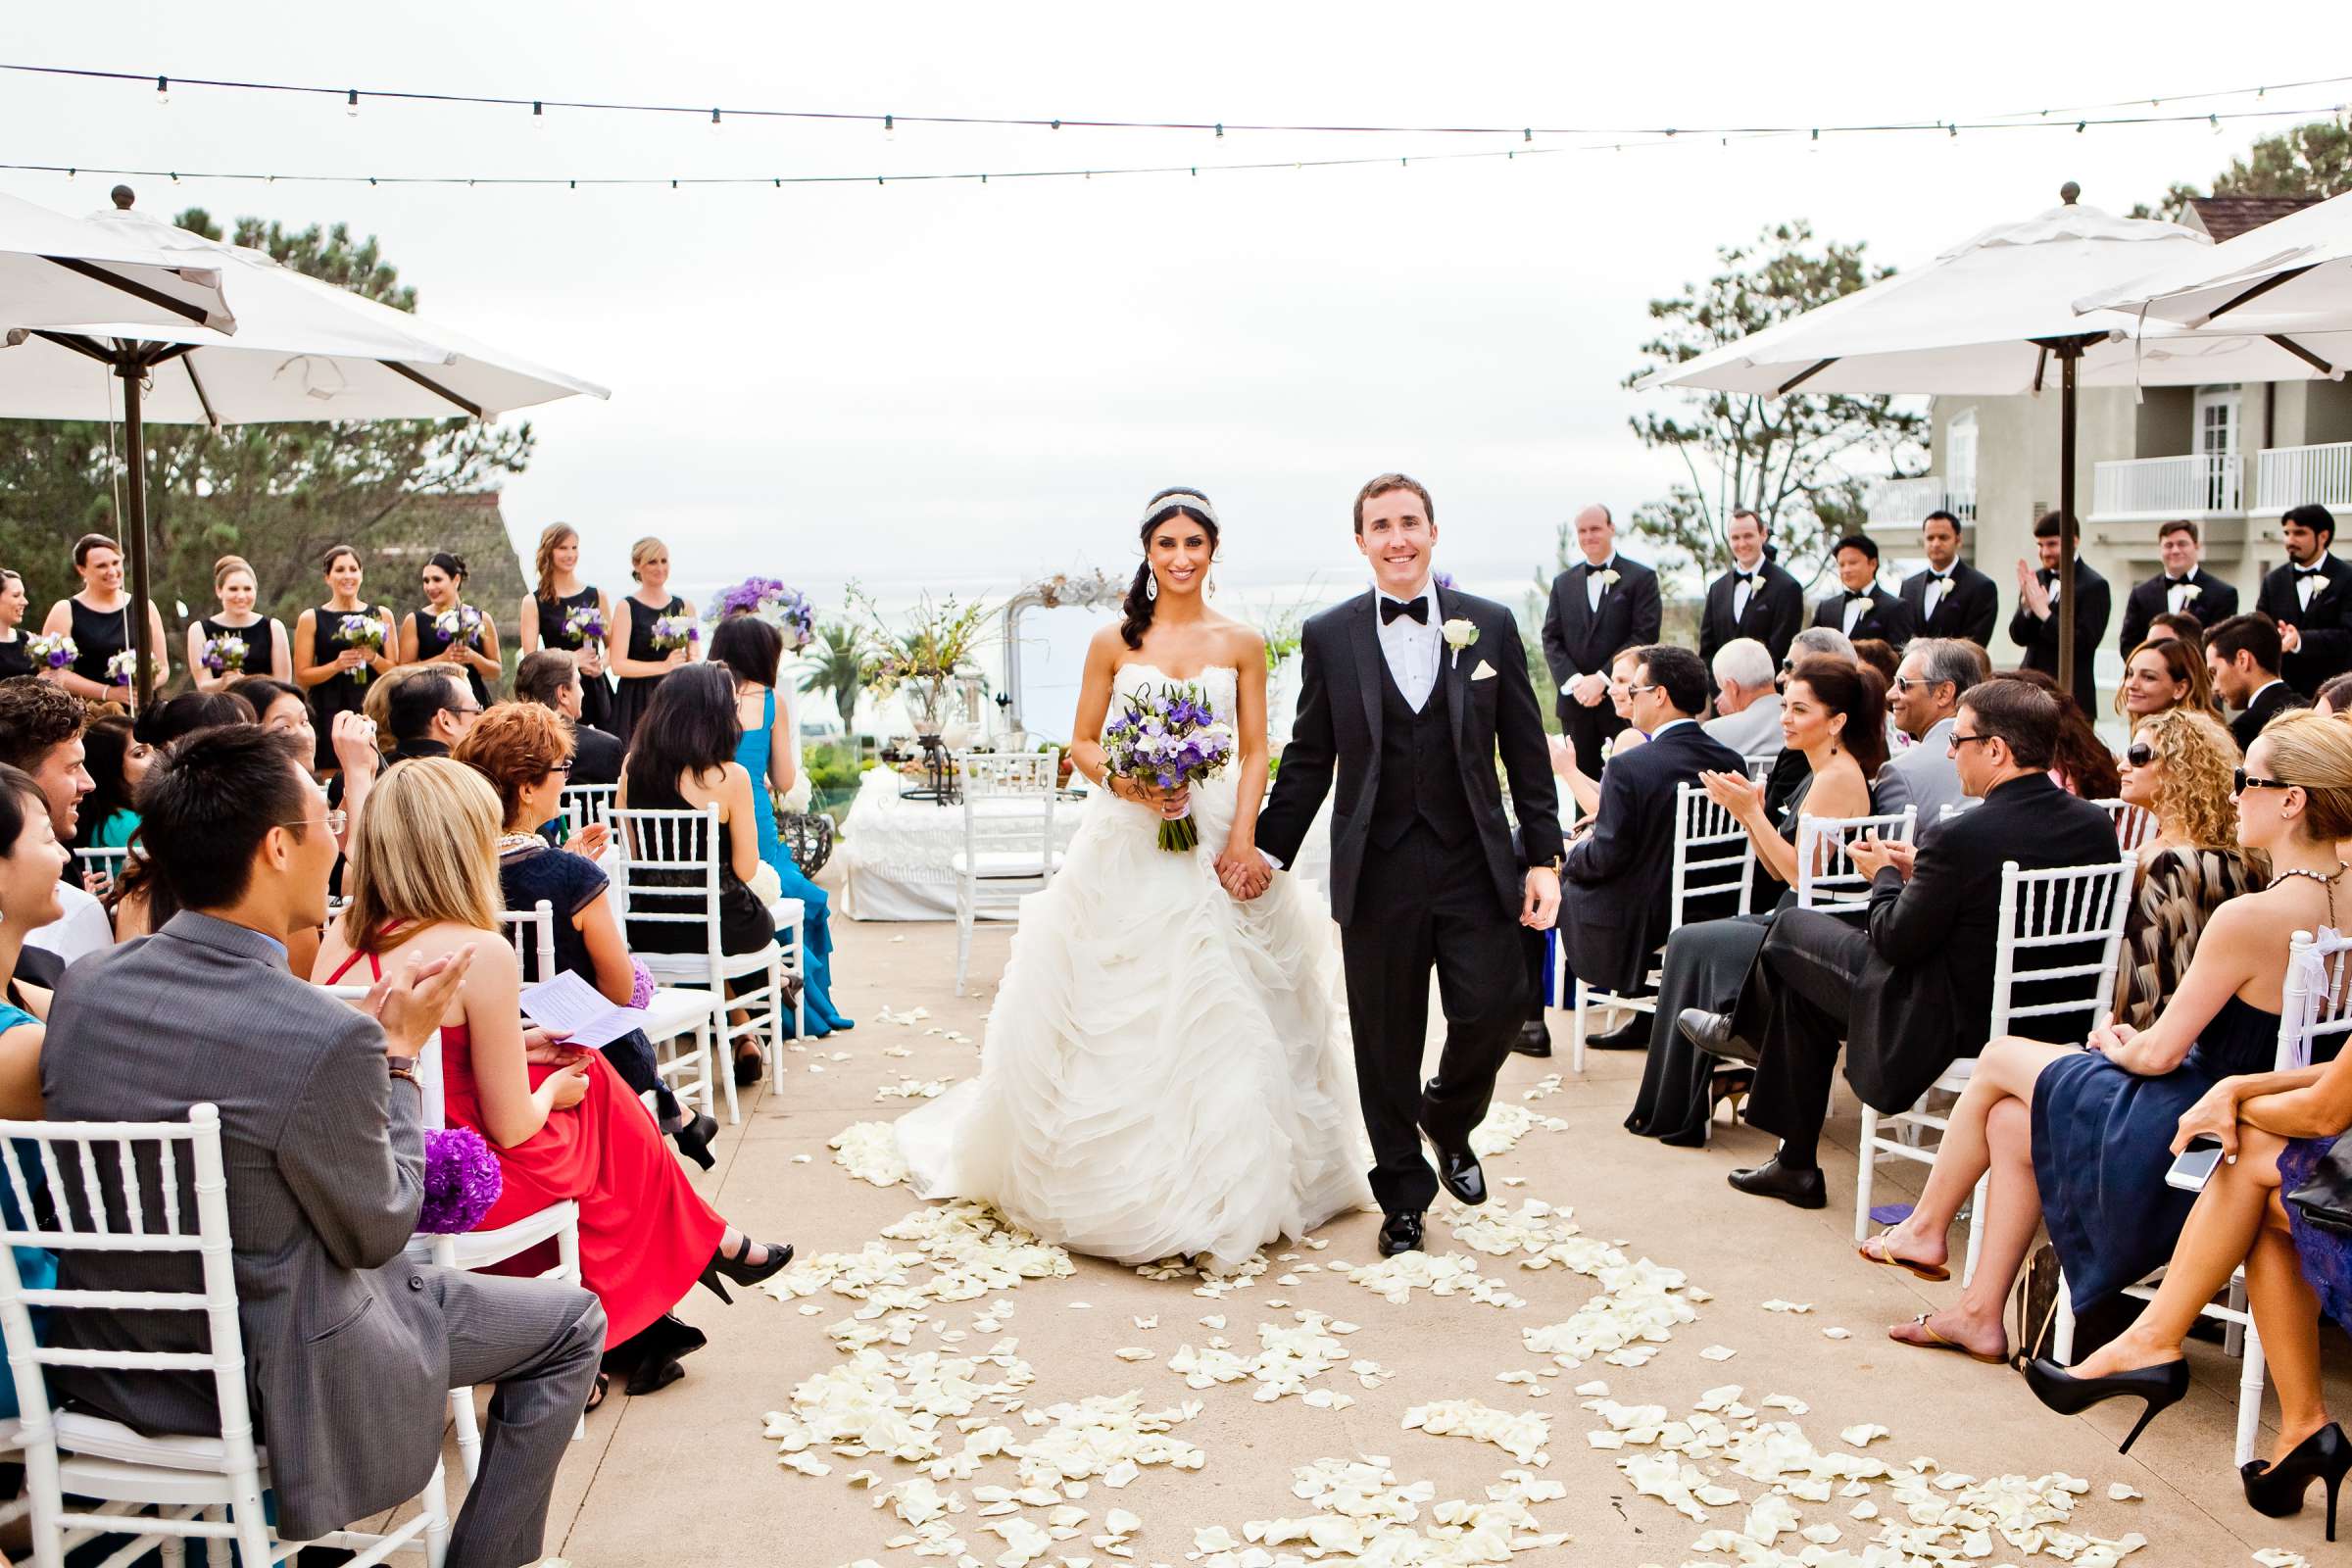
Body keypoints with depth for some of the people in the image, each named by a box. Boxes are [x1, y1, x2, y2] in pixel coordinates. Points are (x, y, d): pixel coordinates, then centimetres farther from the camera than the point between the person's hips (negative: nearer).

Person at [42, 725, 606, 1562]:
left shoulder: (82, 985, -8)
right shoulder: (327, 1040, -29)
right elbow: (377, 1232, -15)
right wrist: (400, 1053, -6)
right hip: (270, 1389, -7)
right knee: (571, 1324, 10)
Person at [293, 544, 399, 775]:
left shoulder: (381, 615, 10)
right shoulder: (311, 619, 5)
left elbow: (395, 673, 9)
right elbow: (301, 677, 2)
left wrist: (373, 659, -9)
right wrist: (337, 665, -13)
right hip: (330, 713, -1)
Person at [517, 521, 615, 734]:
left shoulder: (597, 595, 11)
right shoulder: (534, 602, 3)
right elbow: (530, 657, -2)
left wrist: (601, 664, -7)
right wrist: (572, 658, -14)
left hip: (595, 688, 2)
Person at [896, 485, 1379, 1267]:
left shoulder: (1242, 644, 5)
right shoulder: (1114, 642, 4)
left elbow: (1256, 753, 3)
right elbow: (1081, 744, 6)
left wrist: (1244, 838, -11)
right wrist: (1122, 782, -14)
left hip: (1216, 842, 0)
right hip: (1125, 847, 0)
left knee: (1219, 1014, 2)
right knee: (1113, 1013, 1)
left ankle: (1222, 1188, 16)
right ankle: (1118, 1179, 16)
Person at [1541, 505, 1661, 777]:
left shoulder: (1641, 578, 1)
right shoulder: (1563, 583, 13)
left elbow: (1645, 636, -8)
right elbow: (1551, 639, 7)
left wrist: (1602, 679, -14)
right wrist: (1573, 681, -9)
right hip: (1575, 701, 3)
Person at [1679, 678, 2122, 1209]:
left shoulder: (1960, 837, -29)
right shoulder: (2096, 824, -5)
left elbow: (1896, 941, -17)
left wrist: (1885, 875, 2)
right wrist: (1922, 871, 10)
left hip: (1949, 1024, -8)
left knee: (1794, 931, 13)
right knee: (1804, 983, 25)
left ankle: (1745, 1029, 45)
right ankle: (1795, 1164, 39)